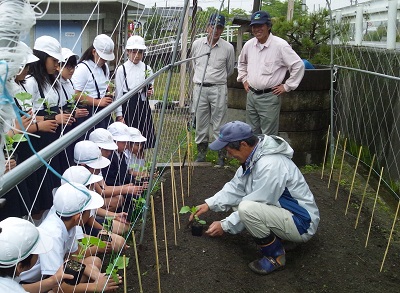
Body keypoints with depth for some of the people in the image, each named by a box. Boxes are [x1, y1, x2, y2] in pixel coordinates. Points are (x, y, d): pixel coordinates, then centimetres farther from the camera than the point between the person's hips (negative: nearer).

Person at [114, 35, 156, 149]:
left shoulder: (147, 69, 5)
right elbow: (118, 94, -5)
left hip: (143, 106, 3)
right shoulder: (122, 69, -4)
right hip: (127, 107, -3)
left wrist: (150, 92, -9)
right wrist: (119, 116, -9)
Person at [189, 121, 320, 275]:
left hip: (302, 224, -10)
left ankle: (275, 256, -10)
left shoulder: (270, 165, -29)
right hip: (281, 210, 10)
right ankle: (275, 236, 10)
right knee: (236, 200, 11)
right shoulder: (253, 156, -1)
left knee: (247, 208, -31)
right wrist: (209, 204, 0)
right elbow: (235, 187, 9)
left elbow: (253, 208, -24)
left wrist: (225, 225, -13)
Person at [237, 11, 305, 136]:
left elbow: (298, 65, -11)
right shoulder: (249, 45, 5)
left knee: (269, 136, -2)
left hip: (269, 97, -6)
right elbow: (241, 62, 27)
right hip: (251, 95, 6)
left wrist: (287, 86, -9)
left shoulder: (280, 45, -13)